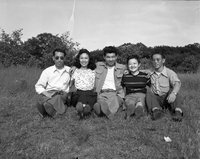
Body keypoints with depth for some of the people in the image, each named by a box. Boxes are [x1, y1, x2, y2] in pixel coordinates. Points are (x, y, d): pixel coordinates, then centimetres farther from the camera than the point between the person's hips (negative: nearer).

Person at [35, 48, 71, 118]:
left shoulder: (70, 70, 16)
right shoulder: (47, 71, 15)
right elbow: (38, 86, 11)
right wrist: (46, 93, -10)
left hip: (63, 94, -1)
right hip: (48, 93, 1)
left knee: (58, 98, -39)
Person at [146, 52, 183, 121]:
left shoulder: (170, 72, -9)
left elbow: (177, 83, -27)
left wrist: (173, 93, -48)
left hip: (167, 99, -3)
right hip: (156, 99, 3)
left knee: (172, 90, -28)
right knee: (149, 93, -23)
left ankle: (178, 112, -45)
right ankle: (156, 110, -46)